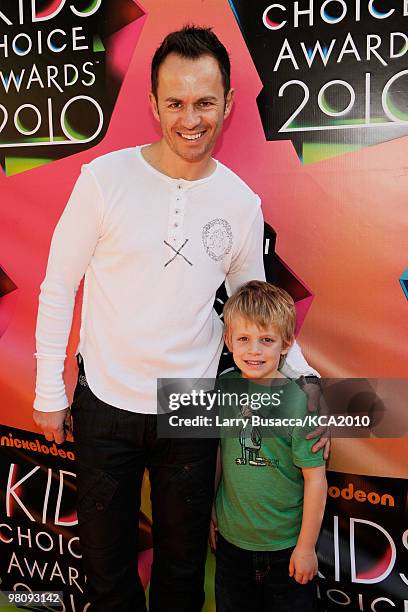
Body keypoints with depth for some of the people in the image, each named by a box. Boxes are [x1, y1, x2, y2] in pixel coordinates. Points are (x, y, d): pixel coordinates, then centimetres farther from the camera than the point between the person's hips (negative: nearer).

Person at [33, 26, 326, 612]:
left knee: (183, 564, 21)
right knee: (107, 563, 19)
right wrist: (49, 391, -3)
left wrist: (303, 376, -5)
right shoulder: (106, 178, -11)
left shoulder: (242, 203, -4)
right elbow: (59, 286, -4)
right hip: (105, 404, -1)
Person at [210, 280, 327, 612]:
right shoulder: (224, 387, -7)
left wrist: (306, 546, -10)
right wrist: (212, 515, 11)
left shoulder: (300, 400, -20)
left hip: (286, 545, -4)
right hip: (232, 539, 4)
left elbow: (315, 478, -15)